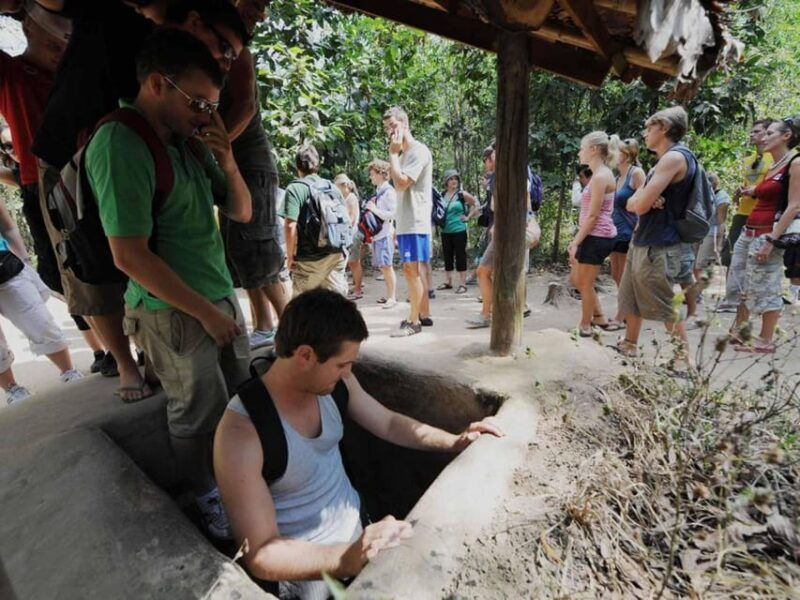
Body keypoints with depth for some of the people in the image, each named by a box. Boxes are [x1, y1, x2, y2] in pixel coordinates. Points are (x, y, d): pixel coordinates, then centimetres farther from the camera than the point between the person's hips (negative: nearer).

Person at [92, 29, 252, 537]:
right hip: (175, 313, -7)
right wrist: (205, 312, -15)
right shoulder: (118, 145, -15)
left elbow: (242, 211, 12)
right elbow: (130, 255, -20)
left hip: (221, 298, 7)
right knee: (199, 414, 7)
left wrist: (227, 162, -6)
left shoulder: (191, 142, 7)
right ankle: (206, 496, 33)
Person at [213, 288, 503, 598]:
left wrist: (456, 441, -9)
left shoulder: (335, 383, -13)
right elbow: (260, 553, -26)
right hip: (306, 567, -4)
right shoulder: (241, 431, -29)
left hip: (356, 526, 5)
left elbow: (389, 424, 1)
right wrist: (349, 559, -39)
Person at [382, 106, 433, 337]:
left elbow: (401, 183, -19)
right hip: (406, 222, 9)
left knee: (411, 269, -9)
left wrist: (393, 153, -8)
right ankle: (424, 314, 21)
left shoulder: (418, 151, -8)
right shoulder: (404, 154, 20)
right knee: (415, 270, 12)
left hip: (415, 222, -9)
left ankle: (413, 321, -2)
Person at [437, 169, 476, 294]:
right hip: (445, 231, 4)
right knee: (447, 257, 10)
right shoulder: (442, 195, 7)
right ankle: (448, 282, 22)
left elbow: (476, 205, 5)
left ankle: (462, 284, 4)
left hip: (459, 230, -4)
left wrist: (468, 217, 0)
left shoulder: (462, 194, -2)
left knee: (460, 256, -2)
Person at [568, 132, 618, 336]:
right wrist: (576, 239, 18)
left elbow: (593, 216, -19)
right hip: (594, 236, 10)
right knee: (576, 278, 19)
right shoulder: (600, 174, 15)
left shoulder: (601, 176, -16)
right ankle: (599, 317, 29)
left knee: (585, 284, 3)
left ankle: (585, 326, 19)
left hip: (597, 237, -10)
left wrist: (577, 243, -17)